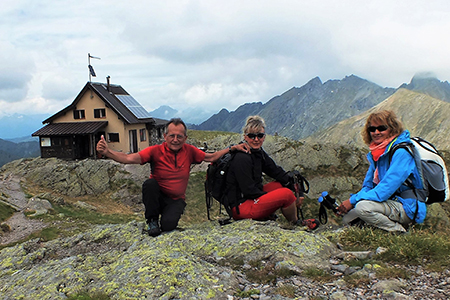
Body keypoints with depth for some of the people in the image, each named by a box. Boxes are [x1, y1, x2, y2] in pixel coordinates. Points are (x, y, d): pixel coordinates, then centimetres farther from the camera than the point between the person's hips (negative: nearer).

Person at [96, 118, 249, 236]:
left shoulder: (189, 151, -5)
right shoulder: (156, 151, -15)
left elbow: (211, 157, 7)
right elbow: (129, 158, -27)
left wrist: (232, 148, 1)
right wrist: (107, 152, -44)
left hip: (176, 200, 0)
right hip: (156, 196, 0)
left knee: (168, 224, -28)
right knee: (150, 183, -33)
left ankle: (168, 216, 13)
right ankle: (152, 220, -8)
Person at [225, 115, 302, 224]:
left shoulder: (258, 152, 7)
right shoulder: (241, 159, -21)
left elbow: (276, 171, 10)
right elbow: (249, 190, -21)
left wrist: (293, 183, -4)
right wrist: (274, 199, -14)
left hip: (253, 198, 10)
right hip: (241, 208, -10)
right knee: (286, 194, -18)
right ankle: (295, 224, 8)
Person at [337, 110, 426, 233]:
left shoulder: (401, 152, -19)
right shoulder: (376, 152, 8)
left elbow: (386, 189, -25)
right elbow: (367, 186, 9)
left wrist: (353, 200, -21)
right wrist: (347, 203, -10)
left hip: (408, 209, -8)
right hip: (390, 202, 9)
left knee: (362, 206, -31)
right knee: (347, 219, -1)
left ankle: (399, 230, -9)